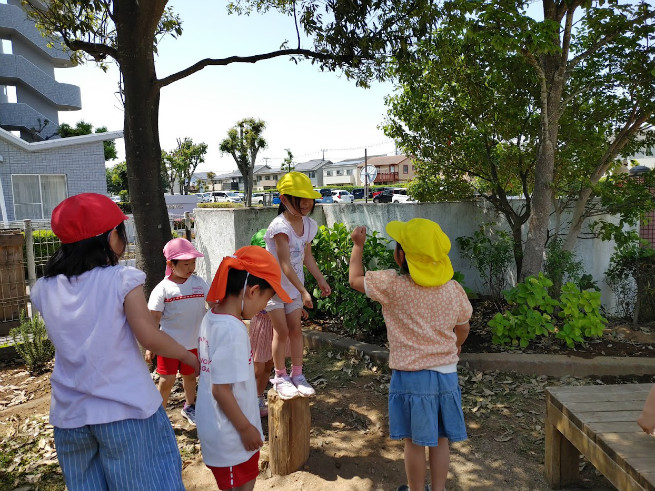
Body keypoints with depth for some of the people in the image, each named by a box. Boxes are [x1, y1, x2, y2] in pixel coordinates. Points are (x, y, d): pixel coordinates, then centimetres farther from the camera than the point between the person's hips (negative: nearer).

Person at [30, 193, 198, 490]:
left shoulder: (44, 290, 0)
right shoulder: (122, 279, -15)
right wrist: (189, 357, -2)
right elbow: (150, 337, -17)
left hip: (71, 415, 5)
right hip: (126, 411, -4)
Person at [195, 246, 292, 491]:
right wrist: (246, 428, -14)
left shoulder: (212, 316, -1)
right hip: (231, 434, -8)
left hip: (217, 428, 8)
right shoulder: (233, 330, -29)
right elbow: (221, 389, -26)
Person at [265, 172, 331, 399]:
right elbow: (285, 264, -29)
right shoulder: (280, 226, -25)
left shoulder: (309, 225, -2)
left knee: (295, 329, 9)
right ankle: (280, 377, 18)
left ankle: (297, 375, 21)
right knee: (281, 331, 0)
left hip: (293, 284, 6)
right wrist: (303, 291, -32)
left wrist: (320, 279, 6)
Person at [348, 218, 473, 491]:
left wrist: (358, 245, 12)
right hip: (446, 375, 5)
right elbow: (463, 328, 11)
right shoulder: (453, 290, -3)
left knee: (414, 442, 11)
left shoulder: (392, 286, -17)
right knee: (440, 440, 18)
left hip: (410, 377, -4)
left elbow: (355, 279, -2)